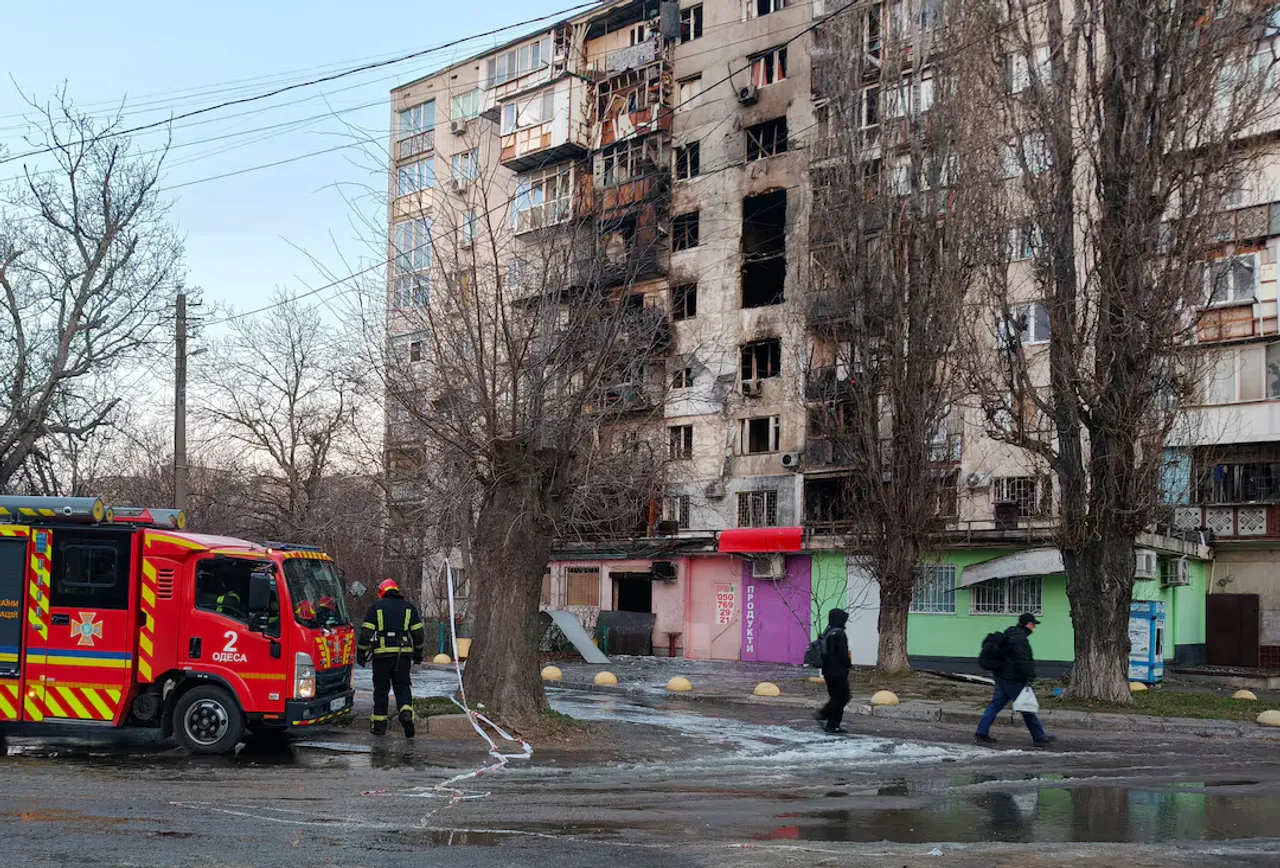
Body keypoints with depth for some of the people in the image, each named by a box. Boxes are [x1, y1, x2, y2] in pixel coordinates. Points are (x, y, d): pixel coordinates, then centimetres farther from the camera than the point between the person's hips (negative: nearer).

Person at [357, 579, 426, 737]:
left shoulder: (376, 607, 3)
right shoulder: (408, 607, 11)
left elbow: (366, 632, -2)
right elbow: (418, 632, 10)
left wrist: (361, 653, 5)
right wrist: (418, 652, 19)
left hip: (382, 653, -2)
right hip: (403, 653, 2)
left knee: (381, 689, 7)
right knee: (402, 687, 7)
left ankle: (379, 724, 9)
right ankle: (406, 714, -16)